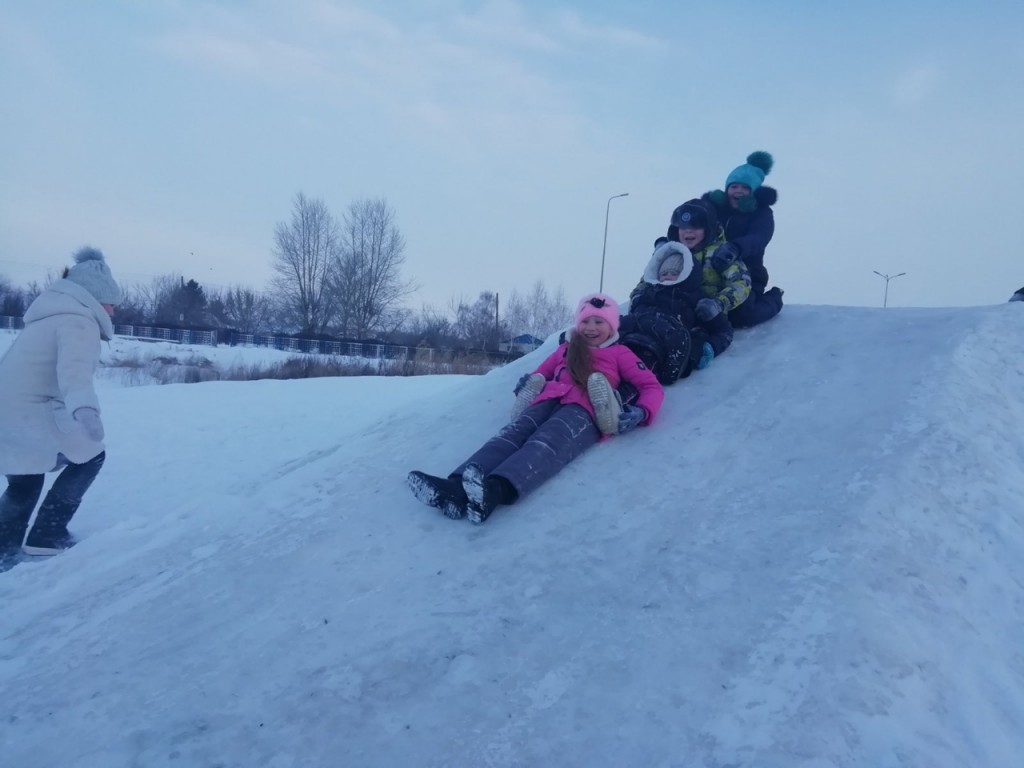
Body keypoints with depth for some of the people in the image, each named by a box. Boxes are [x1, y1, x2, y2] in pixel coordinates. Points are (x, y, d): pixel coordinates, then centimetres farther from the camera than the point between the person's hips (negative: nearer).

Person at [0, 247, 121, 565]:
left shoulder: (51, 315, 20)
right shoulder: (79, 321, -12)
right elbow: (75, 366, -33)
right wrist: (84, 407, -50)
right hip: (31, 415, -10)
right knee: (90, 456, 9)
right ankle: (46, 536, 9)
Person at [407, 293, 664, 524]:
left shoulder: (619, 354, 24)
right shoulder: (566, 349, 36)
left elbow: (652, 386, 16)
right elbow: (540, 373, 43)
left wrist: (640, 413, -7)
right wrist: (527, 384, 17)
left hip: (583, 410, -4)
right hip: (548, 402, 4)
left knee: (547, 442, -37)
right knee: (512, 434, -29)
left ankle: (495, 490, -68)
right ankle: (458, 486, -56)